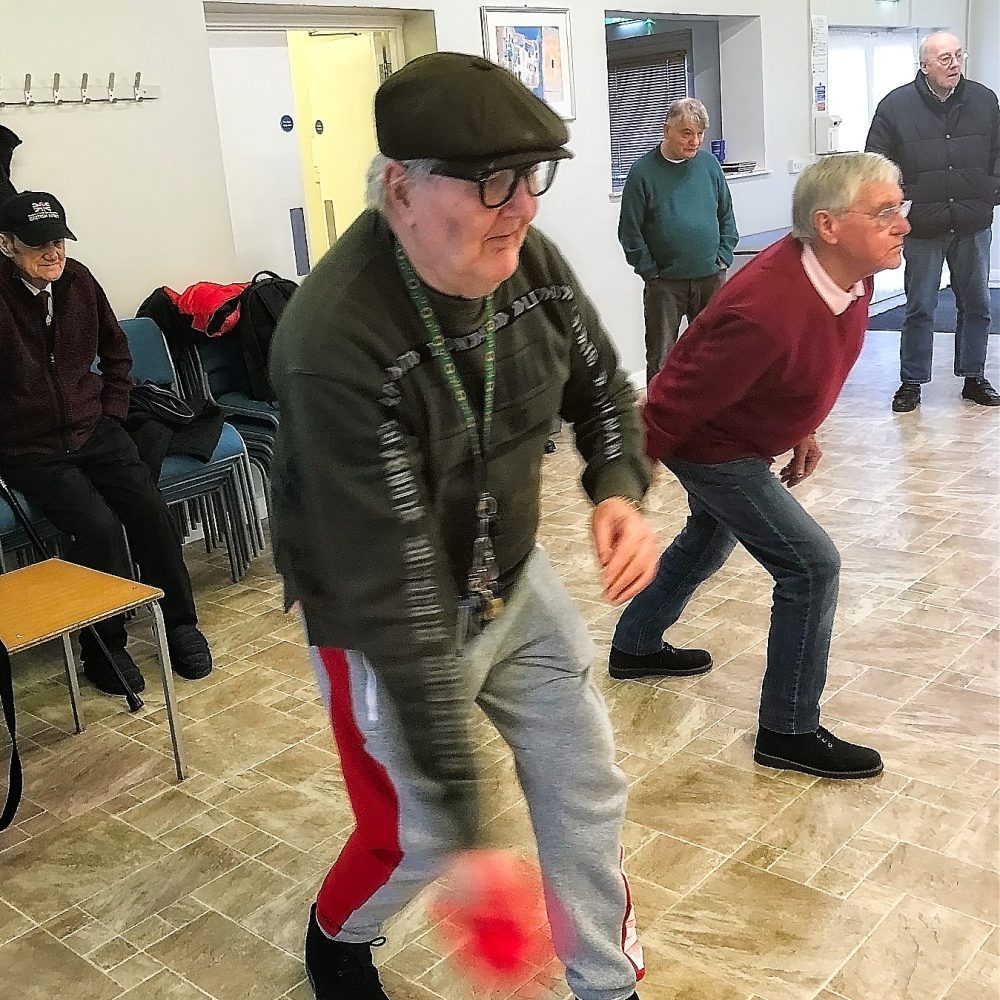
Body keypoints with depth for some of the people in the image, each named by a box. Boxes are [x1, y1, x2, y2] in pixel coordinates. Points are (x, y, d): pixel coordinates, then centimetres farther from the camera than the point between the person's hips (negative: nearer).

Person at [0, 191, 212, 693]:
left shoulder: (77, 279, 3)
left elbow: (115, 350, 19)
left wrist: (114, 411, 11)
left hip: (95, 431, 4)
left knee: (150, 509, -16)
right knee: (97, 525, -24)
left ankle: (181, 624, 3)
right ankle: (103, 647, -5)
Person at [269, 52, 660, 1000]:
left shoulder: (528, 258, -14)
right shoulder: (335, 345, -34)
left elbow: (601, 387, 6)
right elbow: (393, 591, -34)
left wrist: (619, 489, -16)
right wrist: (461, 818, -32)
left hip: (513, 576, 6)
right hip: (386, 623, -6)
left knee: (587, 787, 12)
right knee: (417, 840, 10)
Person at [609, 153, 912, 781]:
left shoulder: (849, 274, -11)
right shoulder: (770, 313, -38)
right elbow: (673, 406, -30)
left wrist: (804, 431, 16)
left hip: (739, 430, 10)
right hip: (709, 445, -10)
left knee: (710, 540, 29)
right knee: (811, 565, -10)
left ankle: (635, 647, 51)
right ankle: (789, 733, 5)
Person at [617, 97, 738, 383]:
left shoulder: (709, 163, 5)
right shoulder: (643, 171, -6)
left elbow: (726, 215, 13)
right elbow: (629, 230, -5)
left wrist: (723, 257, 4)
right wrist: (649, 271, -8)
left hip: (711, 277, 4)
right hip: (665, 282, -3)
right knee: (661, 357, 2)